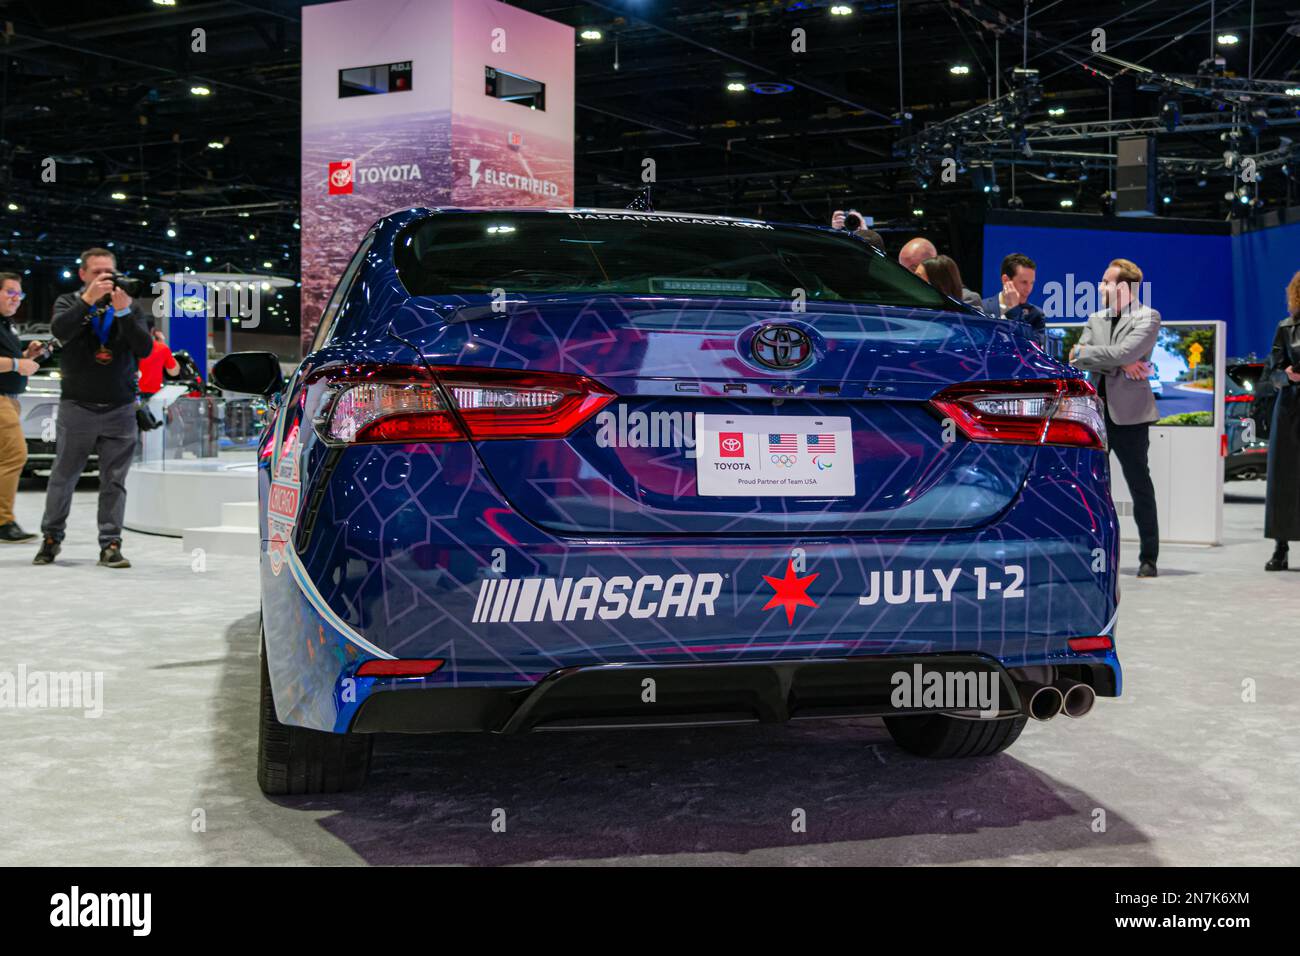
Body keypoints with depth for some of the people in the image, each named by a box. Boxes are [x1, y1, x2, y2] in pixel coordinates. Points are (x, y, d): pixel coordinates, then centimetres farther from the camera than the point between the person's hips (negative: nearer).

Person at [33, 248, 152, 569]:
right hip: (76, 406, -1)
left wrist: (123, 312, -19)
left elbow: (145, 349, -7)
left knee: (114, 481, 0)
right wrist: (88, 299, -24)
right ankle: (51, 538, 21)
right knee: (63, 476, 6)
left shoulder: (129, 307, 7)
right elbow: (60, 330, -17)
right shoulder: (69, 302, 5)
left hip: (119, 409, 1)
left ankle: (110, 544, 4)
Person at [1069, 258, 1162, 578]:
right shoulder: (1096, 319, 14)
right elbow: (1076, 358, 0)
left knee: (1139, 485, 1)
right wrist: (1117, 365, -12)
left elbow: (1124, 352, -18)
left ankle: (1148, 558, 8)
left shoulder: (1147, 318, -3)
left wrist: (1083, 352, -7)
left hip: (1128, 412, -5)